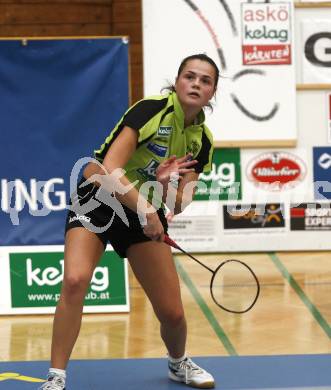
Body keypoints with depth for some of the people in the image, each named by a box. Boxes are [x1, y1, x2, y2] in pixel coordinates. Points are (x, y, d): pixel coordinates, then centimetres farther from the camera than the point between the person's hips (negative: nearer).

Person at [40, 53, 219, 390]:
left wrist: (165, 183, -27)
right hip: (98, 198, -4)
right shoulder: (151, 110, -21)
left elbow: (179, 205, -6)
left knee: (172, 312, 0)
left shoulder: (201, 140, -4)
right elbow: (110, 169, -29)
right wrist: (146, 210, -33)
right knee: (75, 280, -30)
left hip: (147, 212, 5)